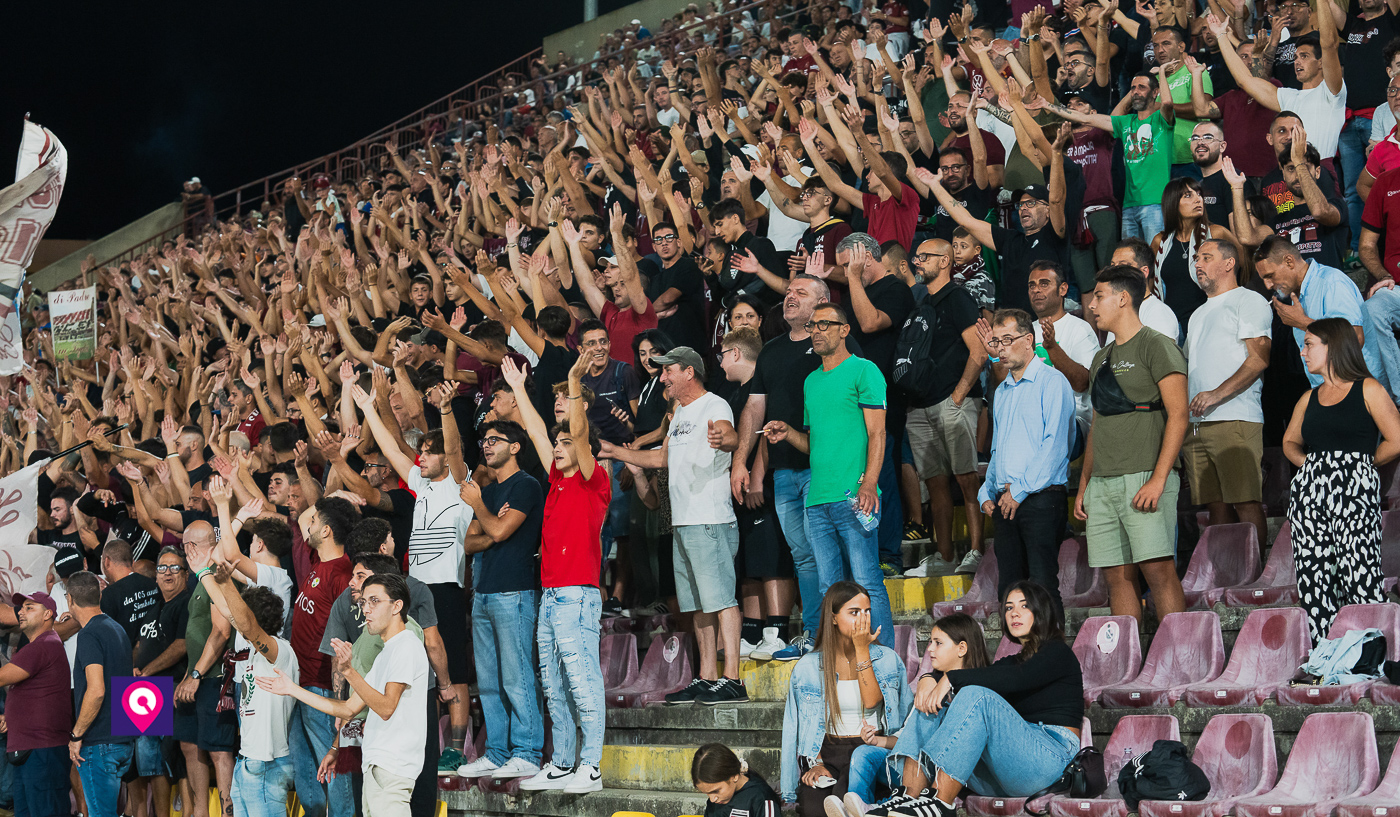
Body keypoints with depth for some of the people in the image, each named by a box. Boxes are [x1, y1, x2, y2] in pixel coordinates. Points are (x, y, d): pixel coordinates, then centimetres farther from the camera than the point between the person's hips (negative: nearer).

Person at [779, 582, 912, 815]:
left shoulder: (886, 658, 4)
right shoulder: (808, 667, 5)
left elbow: (872, 701, -12)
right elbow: (807, 725, 5)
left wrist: (862, 649, -12)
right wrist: (816, 764, -10)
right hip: (828, 751, 1)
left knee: (844, 797, -33)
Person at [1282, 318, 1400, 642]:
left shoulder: (1367, 389, 3)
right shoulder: (1309, 399, 19)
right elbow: (1290, 442, 30)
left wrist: (1357, 463, 7)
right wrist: (1311, 464, 10)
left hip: (1354, 486, -5)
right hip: (1309, 487, 5)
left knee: (1360, 578, -13)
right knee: (1313, 577, -1)